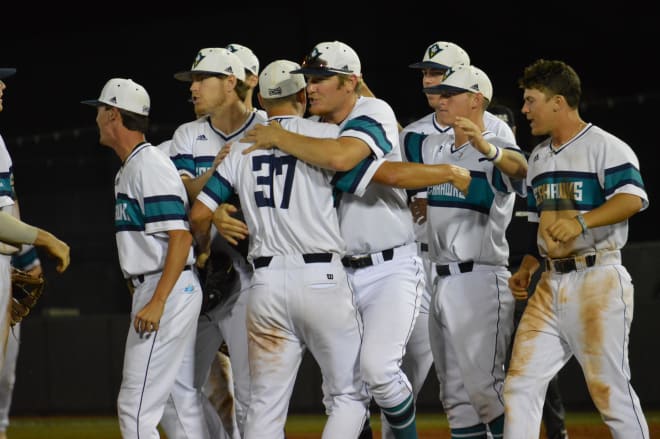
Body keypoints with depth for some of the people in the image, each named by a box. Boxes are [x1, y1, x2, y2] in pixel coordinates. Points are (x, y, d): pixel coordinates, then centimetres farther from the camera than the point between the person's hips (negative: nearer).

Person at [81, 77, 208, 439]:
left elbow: (181, 236, -21)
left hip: (167, 288, -11)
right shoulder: (130, 168, 17)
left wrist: (157, 302, -25)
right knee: (186, 399, 11)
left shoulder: (149, 165, -14)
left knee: (136, 407, -12)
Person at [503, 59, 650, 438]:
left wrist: (580, 222, -38)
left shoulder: (606, 147, -8)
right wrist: (527, 267, 12)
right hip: (551, 285, 8)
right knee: (521, 383, 0)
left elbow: (633, 198, -25)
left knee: (609, 387, -7)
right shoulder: (539, 157, 18)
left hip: (598, 282, -8)